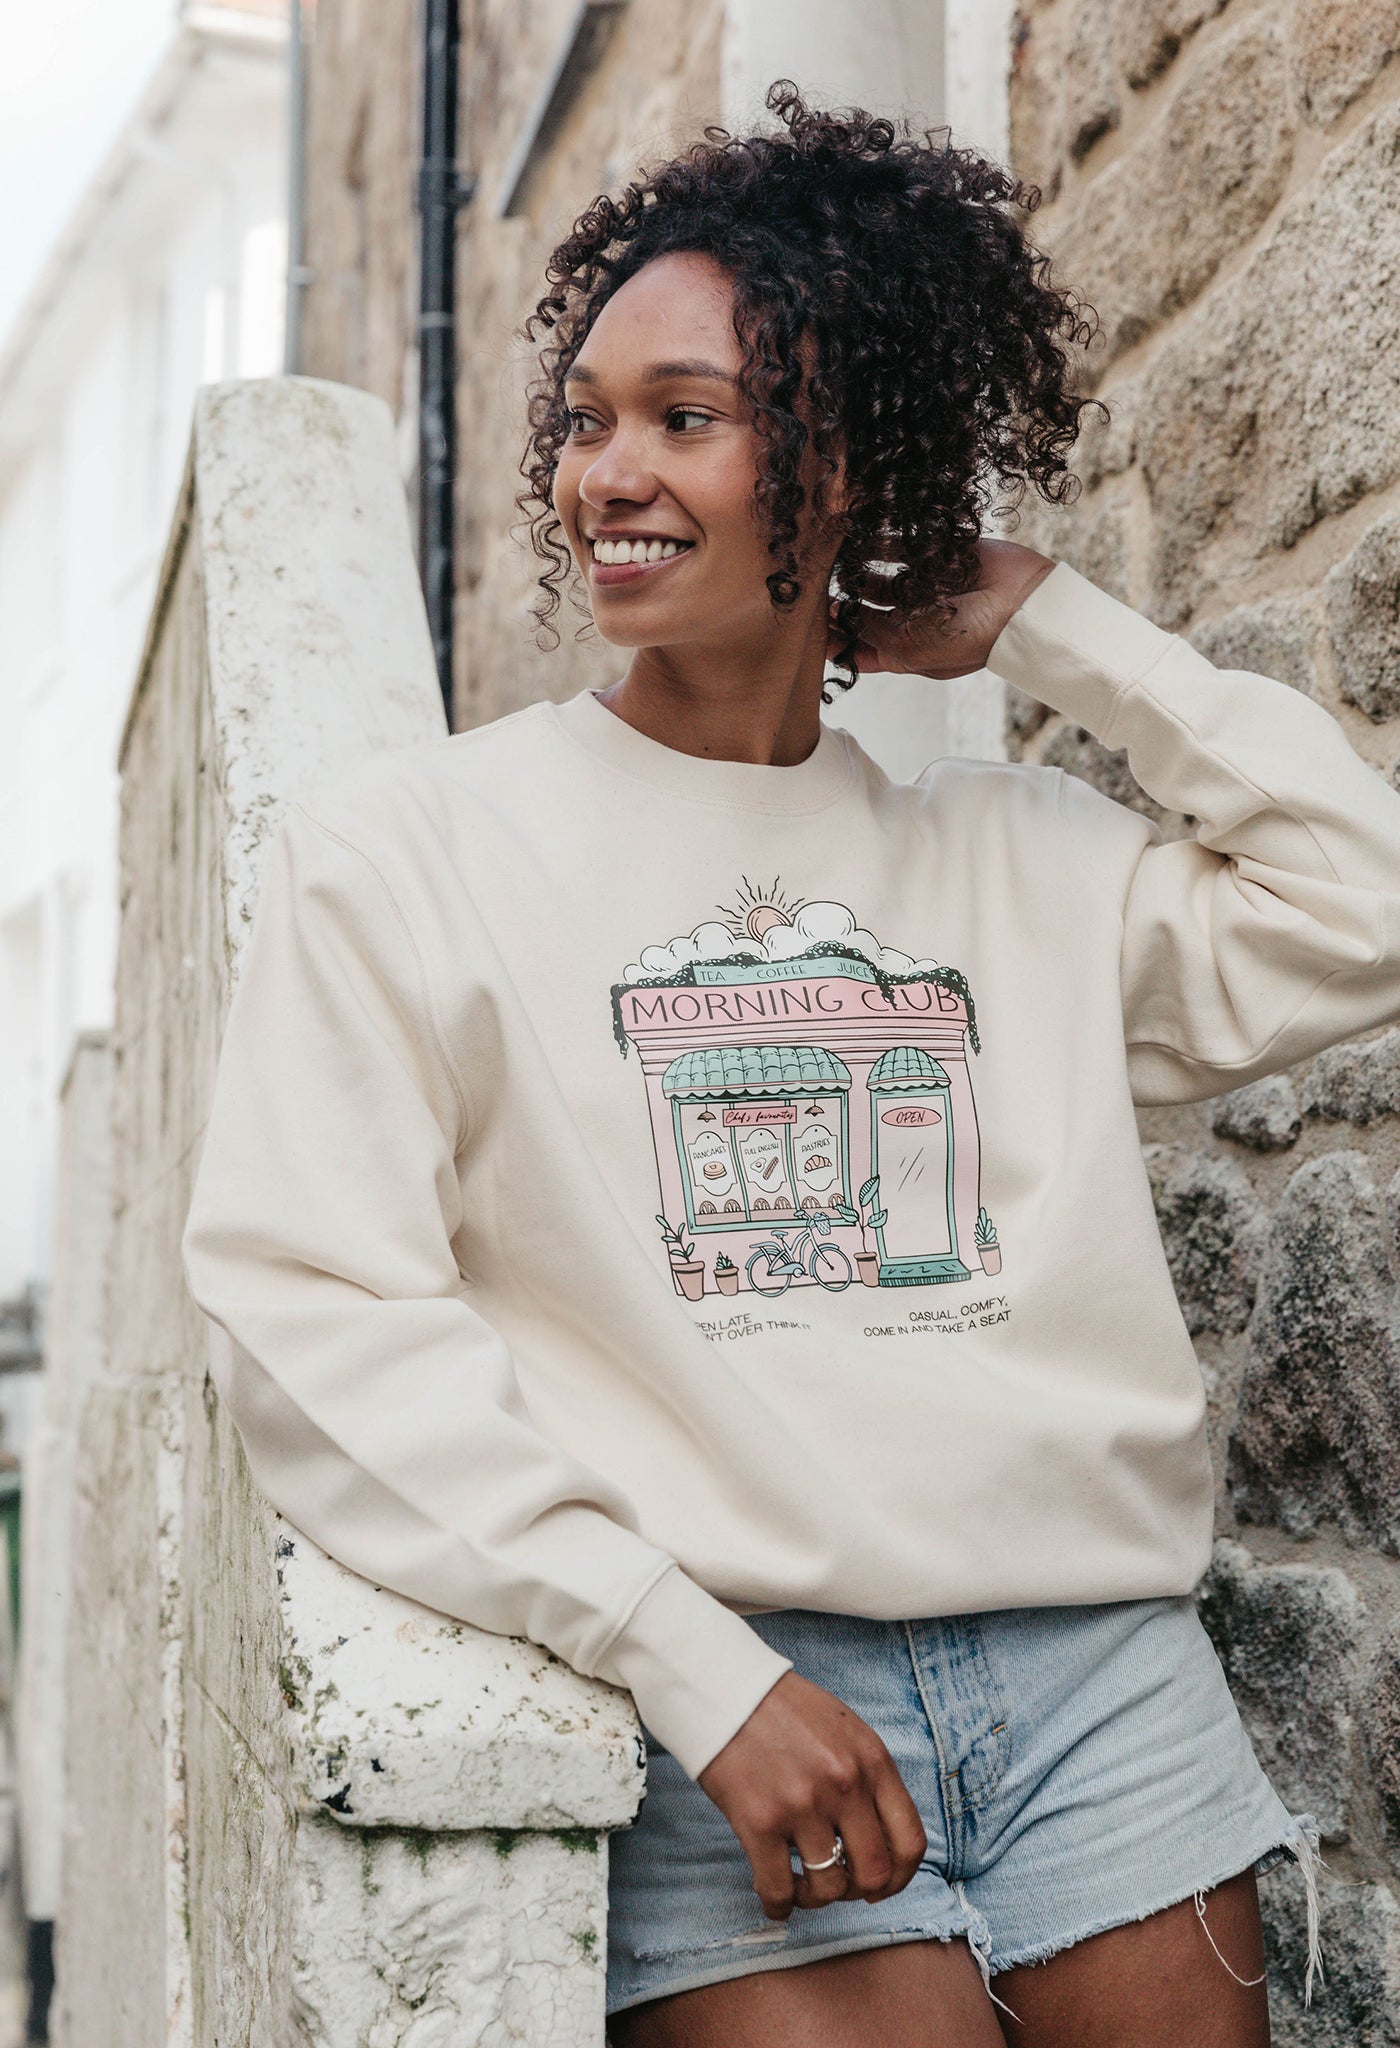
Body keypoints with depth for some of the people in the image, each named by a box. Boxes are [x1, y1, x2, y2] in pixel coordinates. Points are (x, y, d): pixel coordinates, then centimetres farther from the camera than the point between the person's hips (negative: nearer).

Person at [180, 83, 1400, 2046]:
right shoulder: (403, 849, 2)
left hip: (1097, 1662, 4)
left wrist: (1039, 621, 10)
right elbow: (317, 1314, -7)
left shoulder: (1017, 856, 14)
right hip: (727, 1692, -3)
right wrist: (696, 1664, -15)